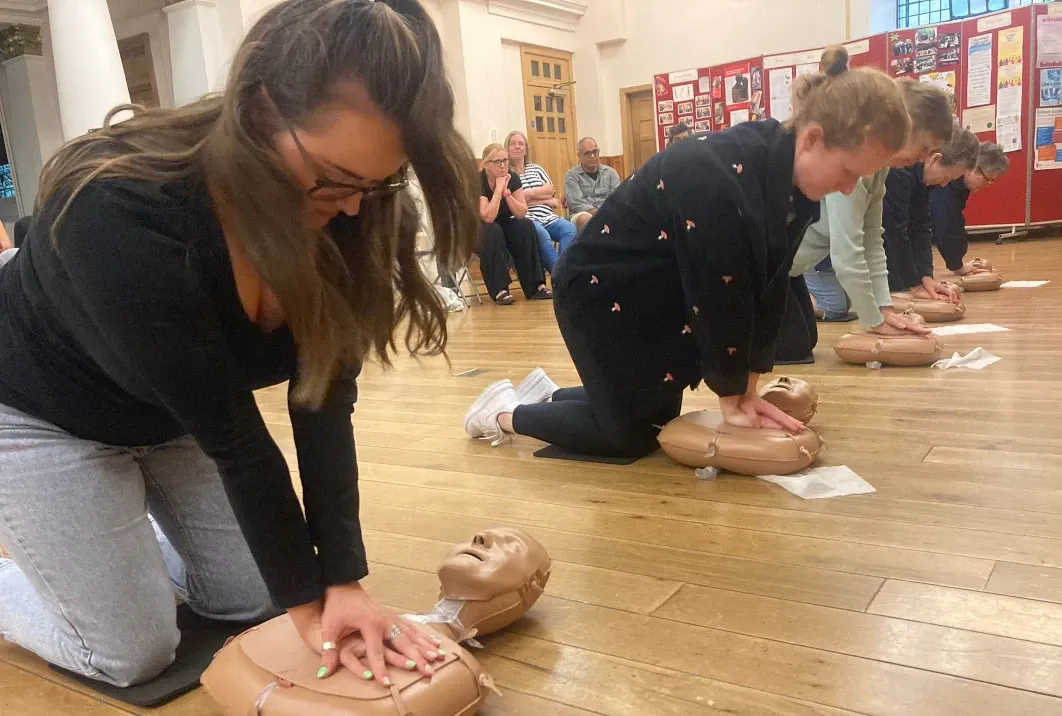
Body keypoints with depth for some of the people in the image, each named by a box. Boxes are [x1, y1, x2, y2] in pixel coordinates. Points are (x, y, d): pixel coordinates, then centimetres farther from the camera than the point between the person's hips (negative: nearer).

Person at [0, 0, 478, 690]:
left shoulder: (338, 216, -23)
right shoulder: (123, 212, -39)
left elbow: (323, 399, -20)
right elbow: (230, 435, -33)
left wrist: (343, 579, -23)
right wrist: (308, 598, -22)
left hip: (174, 414, 6)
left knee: (256, 599, 8)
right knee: (134, 654, -3)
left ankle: (118, 536, 31)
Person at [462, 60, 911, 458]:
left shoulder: (792, 178, -7)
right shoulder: (720, 180, -35)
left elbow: (769, 285, -4)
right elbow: (720, 296, -28)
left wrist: (748, 391, -3)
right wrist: (732, 400, -16)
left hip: (659, 296, 9)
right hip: (602, 291, -8)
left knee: (662, 415, 16)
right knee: (631, 436, -1)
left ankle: (546, 394, 34)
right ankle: (506, 412, 17)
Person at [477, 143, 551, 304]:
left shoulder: (512, 177, -7)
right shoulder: (478, 181, -21)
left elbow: (522, 213, -14)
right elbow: (488, 218, -31)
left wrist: (506, 192, -26)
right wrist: (498, 189, -31)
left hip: (503, 226, 5)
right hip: (479, 231, -4)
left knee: (526, 226, -23)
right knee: (493, 231, -36)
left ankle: (535, 286, -23)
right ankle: (499, 290, -34)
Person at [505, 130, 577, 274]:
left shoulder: (536, 168, 23)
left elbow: (551, 190, 12)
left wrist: (528, 193, -5)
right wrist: (545, 200, -2)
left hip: (548, 218, 6)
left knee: (570, 229, -24)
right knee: (542, 234, -38)